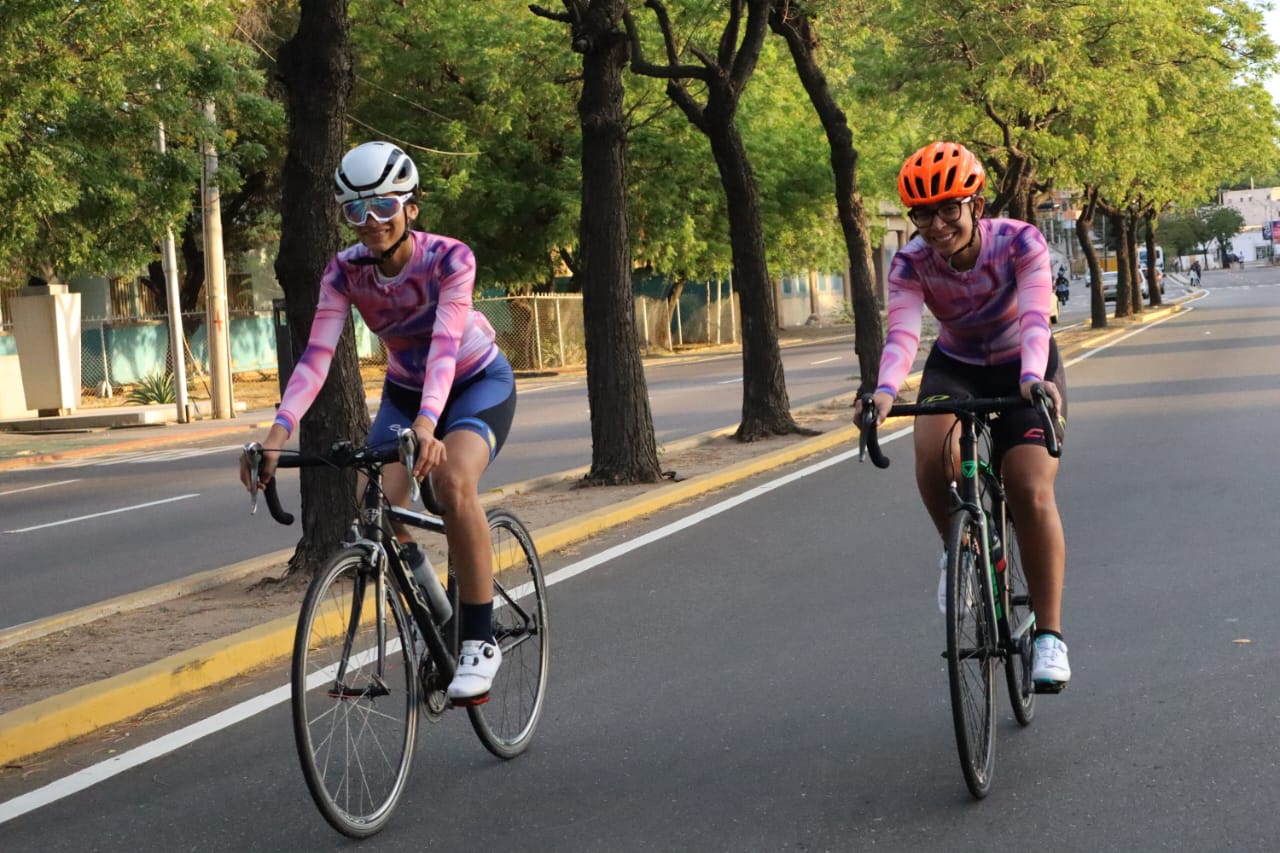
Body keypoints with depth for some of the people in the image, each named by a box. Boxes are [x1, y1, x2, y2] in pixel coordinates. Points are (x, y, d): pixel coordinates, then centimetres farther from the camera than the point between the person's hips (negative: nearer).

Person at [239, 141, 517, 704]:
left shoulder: (448, 258, -27)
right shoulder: (345, 271, -17)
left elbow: (444, 345, -40)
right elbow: (317, 355, -26)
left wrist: (426, 424, -56)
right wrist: (278, 432, -41)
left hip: (479, 385, -4)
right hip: (404, 391, 4)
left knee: (452, 480, -34)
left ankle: (479, 643, -24)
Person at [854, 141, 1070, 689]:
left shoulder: (1019, 243, -26)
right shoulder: (911, 263, -21)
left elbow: (1035, 318, -39)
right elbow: (902, 333, -35)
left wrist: (1033, 378, -59)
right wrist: (884, 391, -56)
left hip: (1025, 371, -1)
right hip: (955, 369, 1)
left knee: (1032, 495, -18)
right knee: (934, 453, -32)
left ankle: (1049, 634, -7)